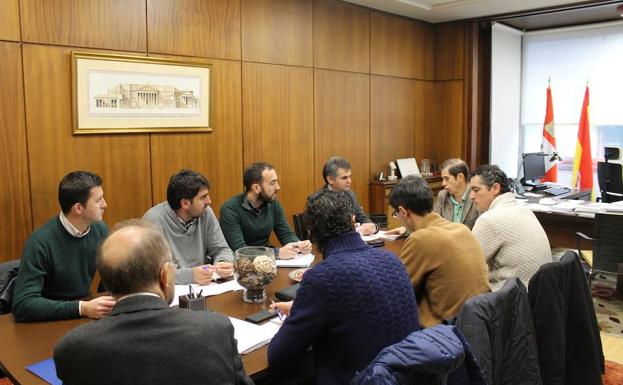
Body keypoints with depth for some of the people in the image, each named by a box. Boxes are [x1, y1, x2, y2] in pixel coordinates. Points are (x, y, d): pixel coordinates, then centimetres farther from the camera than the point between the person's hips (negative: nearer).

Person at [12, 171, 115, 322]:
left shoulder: (100, 229, -7)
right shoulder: (40, 243, -21)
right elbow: (23, 305, -24)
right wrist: (82, 308, -31)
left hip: (83, 314, 4)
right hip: (47, 321, -3)